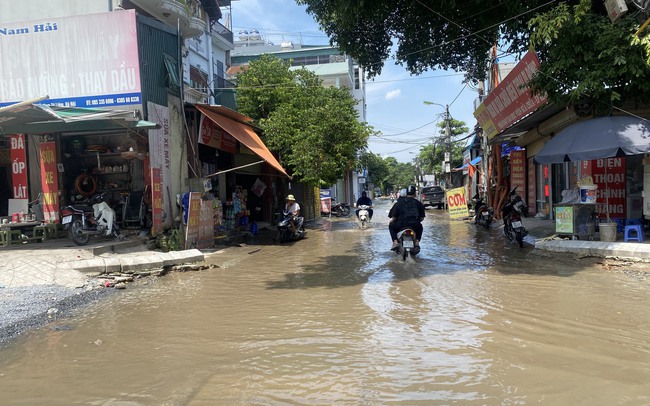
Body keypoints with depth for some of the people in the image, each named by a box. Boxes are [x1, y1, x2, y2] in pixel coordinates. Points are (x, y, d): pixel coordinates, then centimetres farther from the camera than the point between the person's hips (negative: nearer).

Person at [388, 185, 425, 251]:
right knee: (420, 226, 37)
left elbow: (394, 217, -4)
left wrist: (391, 221, 18)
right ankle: (417, 241, 16)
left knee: (391, 226, 28)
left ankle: (395, 242, 9)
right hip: (415, 225, 2)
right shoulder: (418, 203, 5)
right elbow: (422, 218, 7)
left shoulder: (399, 202, -1)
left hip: (401, 225, -2)